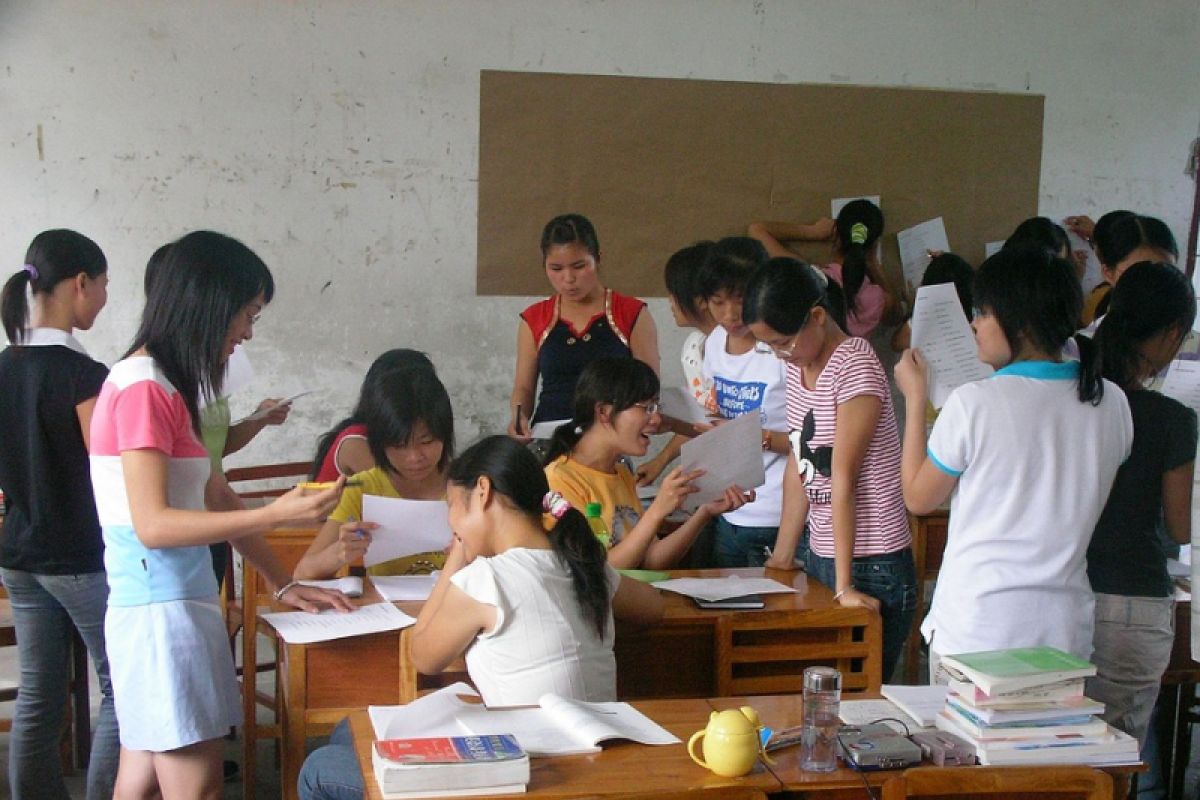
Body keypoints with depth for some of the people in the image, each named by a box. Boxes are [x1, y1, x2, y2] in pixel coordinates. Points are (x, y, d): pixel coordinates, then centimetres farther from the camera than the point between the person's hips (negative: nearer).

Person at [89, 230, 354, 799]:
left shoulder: (163, 387, 14)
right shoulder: (143, 388, -15)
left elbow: (216, 503, 18)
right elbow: (153, 525, -20)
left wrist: (284, 586, 17)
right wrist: (276, 515, -24)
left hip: (174, 607, 9)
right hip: (160, 609, -9)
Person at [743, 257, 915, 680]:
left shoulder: (855, 367, -16)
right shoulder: (796, 365, 9)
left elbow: (843, 477, -19)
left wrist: (844, 585, -19)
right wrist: (782, 557, 10)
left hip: (871, 567, -8)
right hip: (820, 556, 8)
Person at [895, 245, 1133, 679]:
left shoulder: (974, 403, -14)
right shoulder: (1111, 402, 0)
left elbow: (919, 498, 0)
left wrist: (915, 398, 7)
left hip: (975, 630, -4)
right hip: (1066, 631, 4)